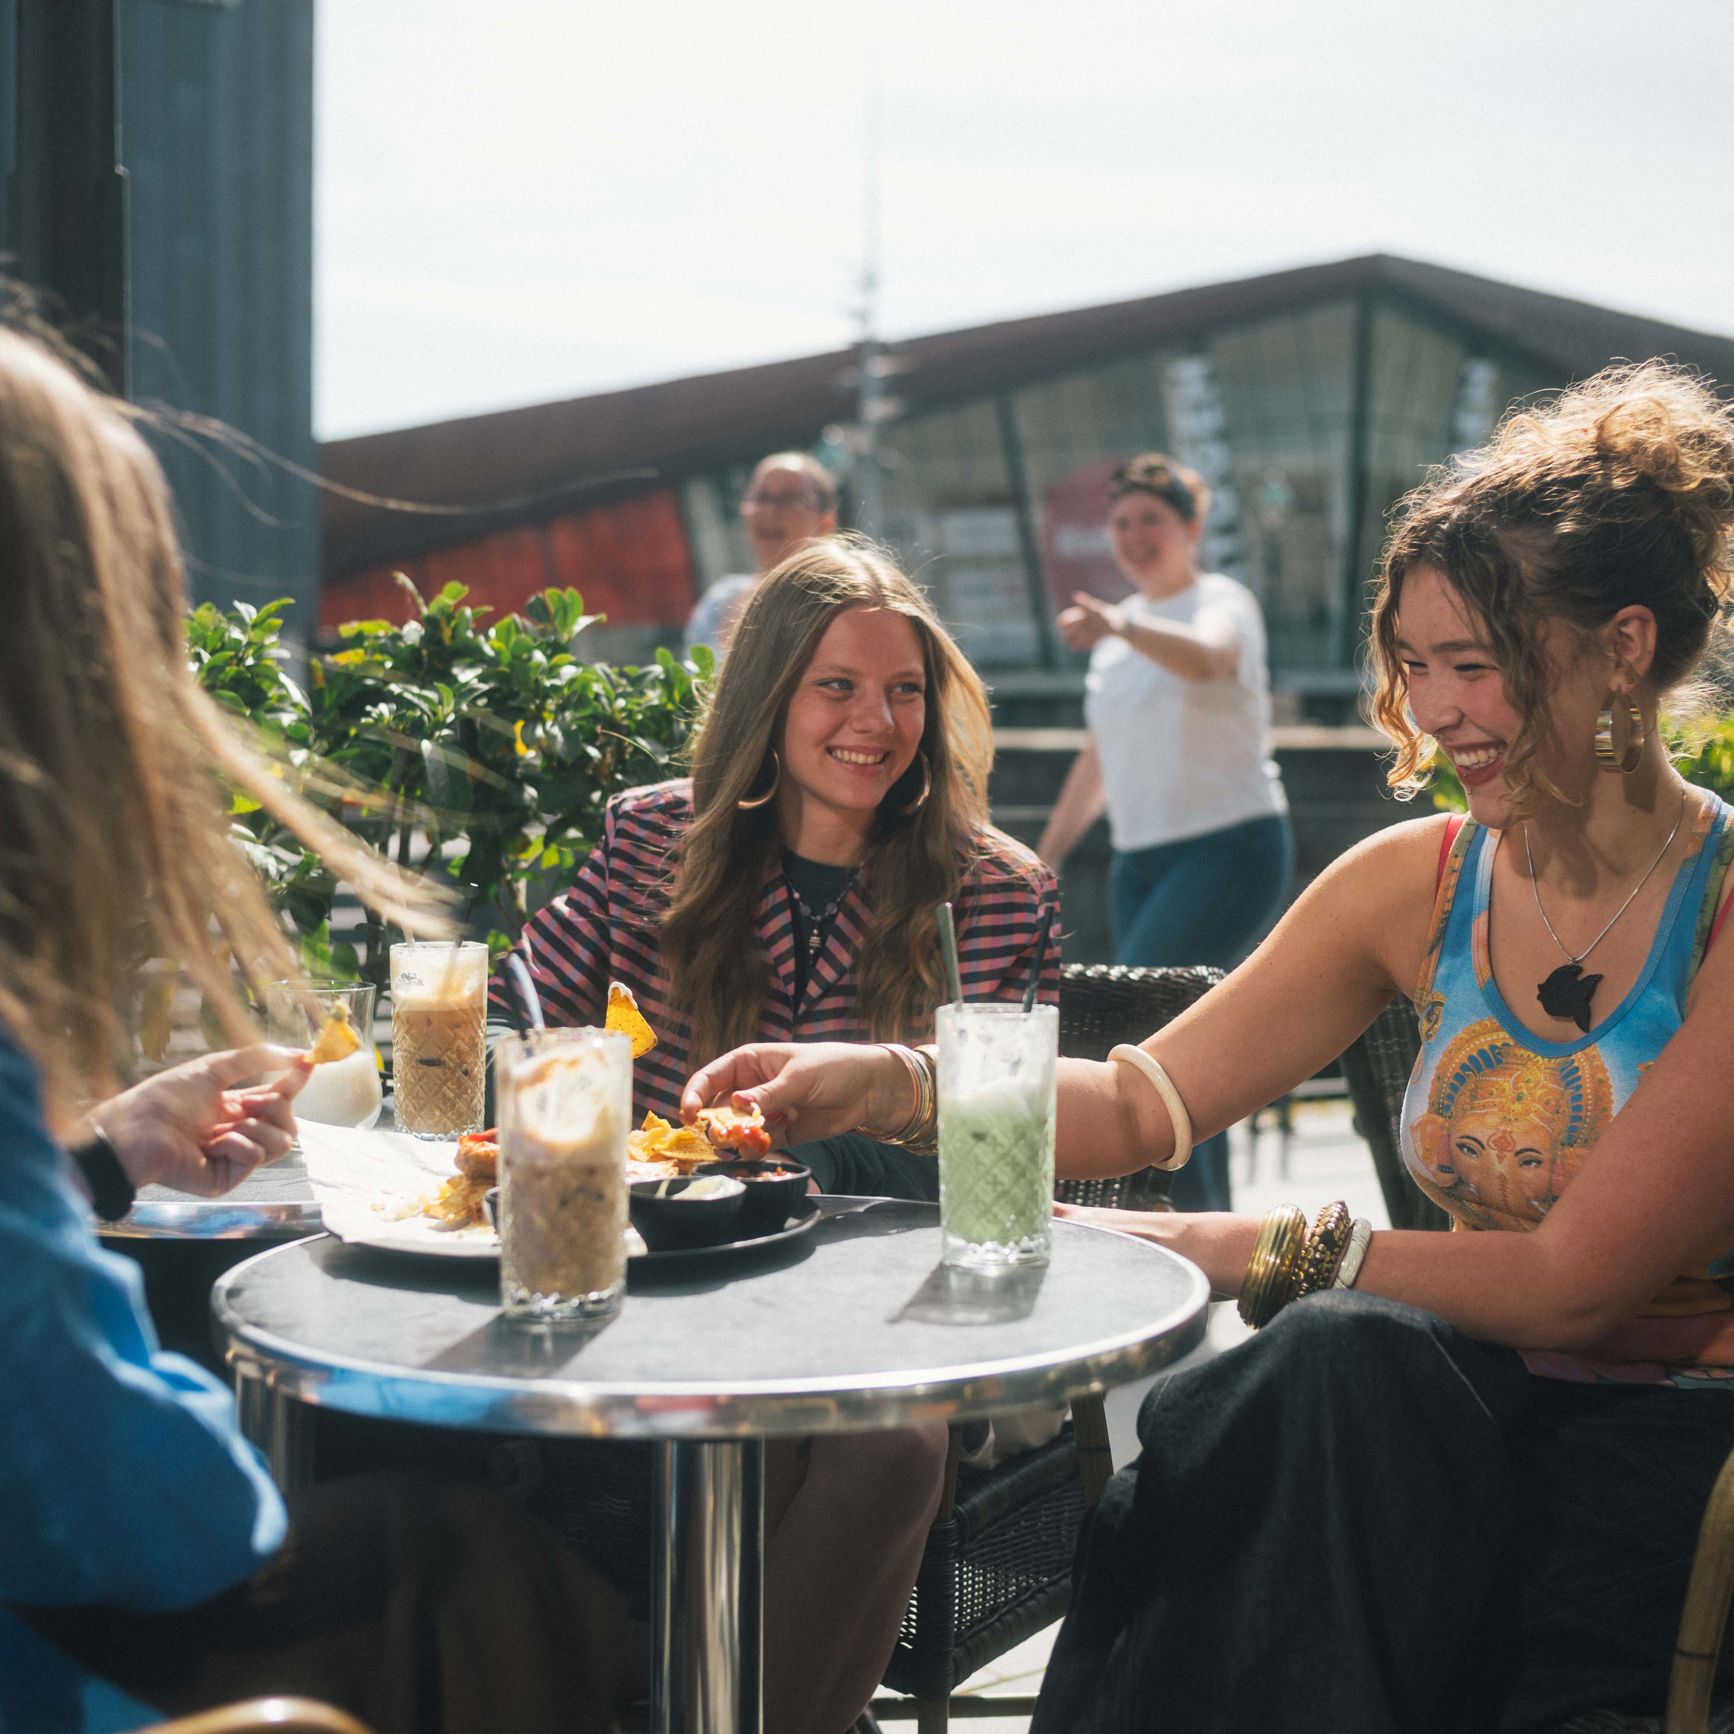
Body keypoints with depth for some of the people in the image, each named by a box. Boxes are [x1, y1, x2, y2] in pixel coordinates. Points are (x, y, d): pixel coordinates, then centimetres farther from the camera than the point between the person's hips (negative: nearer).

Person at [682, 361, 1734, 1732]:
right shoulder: (1419, 885, 4)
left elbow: (1575, 1283, -16)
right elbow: (1152, 1101, 2)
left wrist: (1255, 1253, -18)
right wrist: (887, 1082, -12)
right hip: (1486, 1404, 4)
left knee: (1339, 1357, -32)